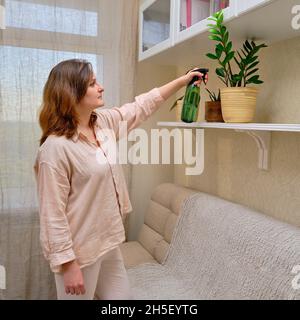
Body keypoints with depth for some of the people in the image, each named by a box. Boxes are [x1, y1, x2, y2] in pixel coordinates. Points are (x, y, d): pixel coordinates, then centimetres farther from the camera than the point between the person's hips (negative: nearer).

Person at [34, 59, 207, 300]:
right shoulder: (56, 147, -23)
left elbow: (141, 107, 13)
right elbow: (53, 214, -21)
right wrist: (68, 264, -18)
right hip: (80, 250, -7)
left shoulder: (104, 121, 1)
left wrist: (182, 80, 16)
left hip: (107, 242, 8)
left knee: (123, 296, 19)